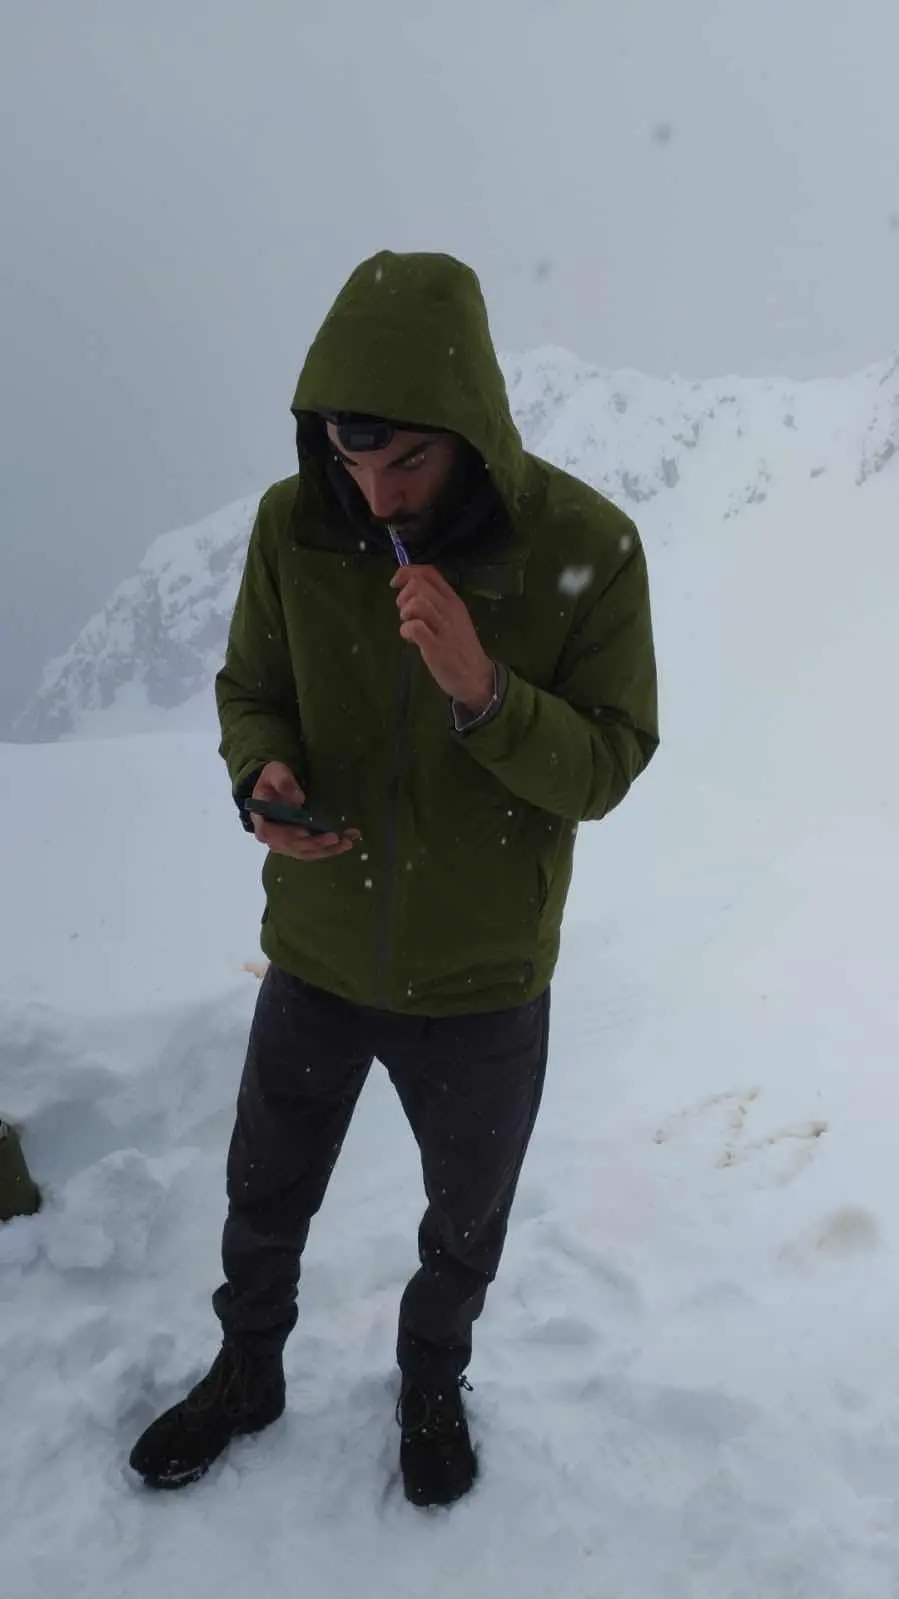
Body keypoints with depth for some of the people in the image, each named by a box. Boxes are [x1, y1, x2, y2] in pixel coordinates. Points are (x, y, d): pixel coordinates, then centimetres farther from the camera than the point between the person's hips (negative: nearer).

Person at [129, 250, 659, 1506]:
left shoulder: (586, 544, -20)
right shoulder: (293, 524, -14)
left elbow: (605, 769, -16)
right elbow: (249, 690, -1)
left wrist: (482, 691, -35)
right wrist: (262, 776, -23)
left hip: (484, 983, -1)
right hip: (315, 958, 2)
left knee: (467, 1224, 24)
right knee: (265, 1201, 24)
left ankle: (433, 1384, 57)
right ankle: (246, 1376, 56)